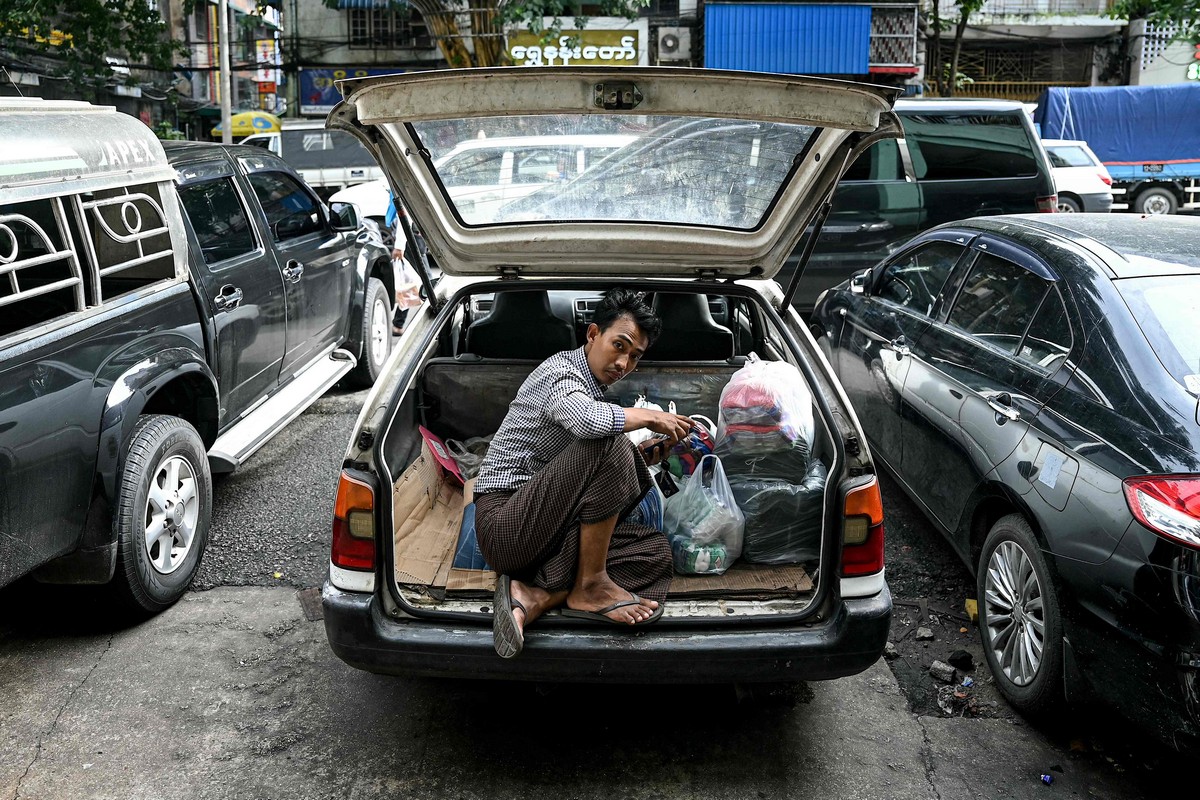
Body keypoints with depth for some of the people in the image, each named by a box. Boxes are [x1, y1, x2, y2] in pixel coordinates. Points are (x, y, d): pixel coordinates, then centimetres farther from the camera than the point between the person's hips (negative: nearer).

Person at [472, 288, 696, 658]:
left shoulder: (595, 389, 18)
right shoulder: (559, 371, -12)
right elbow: (589, 421, -37)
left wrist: (646, 453, 6)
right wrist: (649, 416, -19)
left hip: (549, 528, 10)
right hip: (504, 523, -10)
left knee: (657, 550, -3)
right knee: (610, 445, -27)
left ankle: (535, 596, -17)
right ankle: (590, 585, -16)